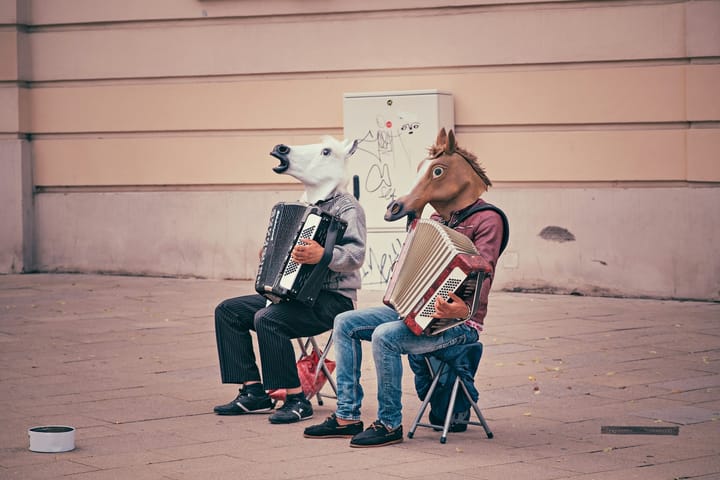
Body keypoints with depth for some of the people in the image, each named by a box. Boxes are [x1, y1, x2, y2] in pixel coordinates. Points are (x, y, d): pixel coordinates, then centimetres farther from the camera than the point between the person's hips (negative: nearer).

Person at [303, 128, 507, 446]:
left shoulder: (486, 218, -11)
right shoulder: (438, 217, 16)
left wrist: (463, 308, -42)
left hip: (458, 322, -9)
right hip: (417, 310, 10)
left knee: (385, 335, -32)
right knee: (345, 323, -1)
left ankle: (390, 424, -16)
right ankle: (346, 416, -2)